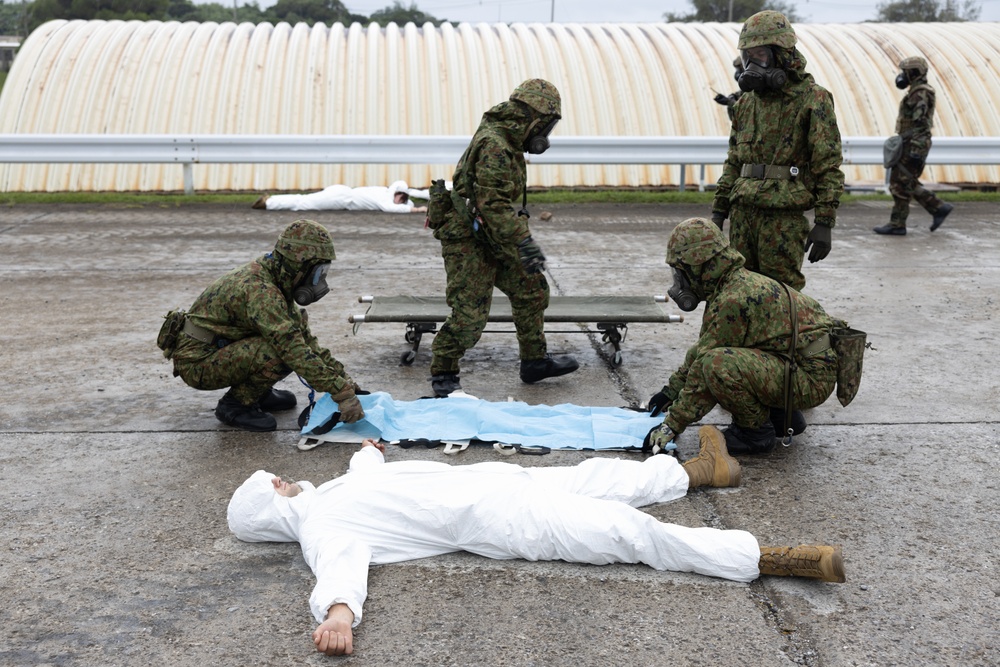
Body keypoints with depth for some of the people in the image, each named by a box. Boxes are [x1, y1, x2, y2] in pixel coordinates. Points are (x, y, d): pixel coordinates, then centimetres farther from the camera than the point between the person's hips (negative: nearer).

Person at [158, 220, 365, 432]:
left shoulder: (271, 278, 3)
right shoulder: (260, 291, -27)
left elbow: (306, 338, 8)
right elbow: (297, 354, -33)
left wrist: (344, 379, 1)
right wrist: (342, 394, -31)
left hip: (217, 348, 9)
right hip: (196, 362, -9)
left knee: (297, 322, 4)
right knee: (280, 351, -29)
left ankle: (258, 392, 11)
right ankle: (234, 405, -7)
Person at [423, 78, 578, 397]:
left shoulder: (506, 139, 10)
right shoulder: (494, 145, -23)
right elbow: (493, 205, -29)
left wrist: (521, 237, 26)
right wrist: (523, 242, -30)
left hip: (492, 240, 10)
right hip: (467, 241, -10)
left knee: (532, 290, 13)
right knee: (470, 314, -8)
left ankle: (535, 361, 25)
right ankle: (442, 374, 10)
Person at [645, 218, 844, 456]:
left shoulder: (733, 300, -21)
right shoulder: (740, 282, 10)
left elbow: (702, 371, -18)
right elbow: (701, 349, 23)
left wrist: (673, 425, -10)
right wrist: (671, 391, 26)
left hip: (811, 377, -10)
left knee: (717, 364, -29)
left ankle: (756, 431, -6)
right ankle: (782, 415, 17)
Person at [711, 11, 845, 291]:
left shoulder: (813, 99, -5)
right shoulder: (746, 102, 15)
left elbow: (829, 167, -9)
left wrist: (825, 223, -14)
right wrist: (718, 211, 16)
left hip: (784, 218, -6)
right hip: (742, 213, 6)